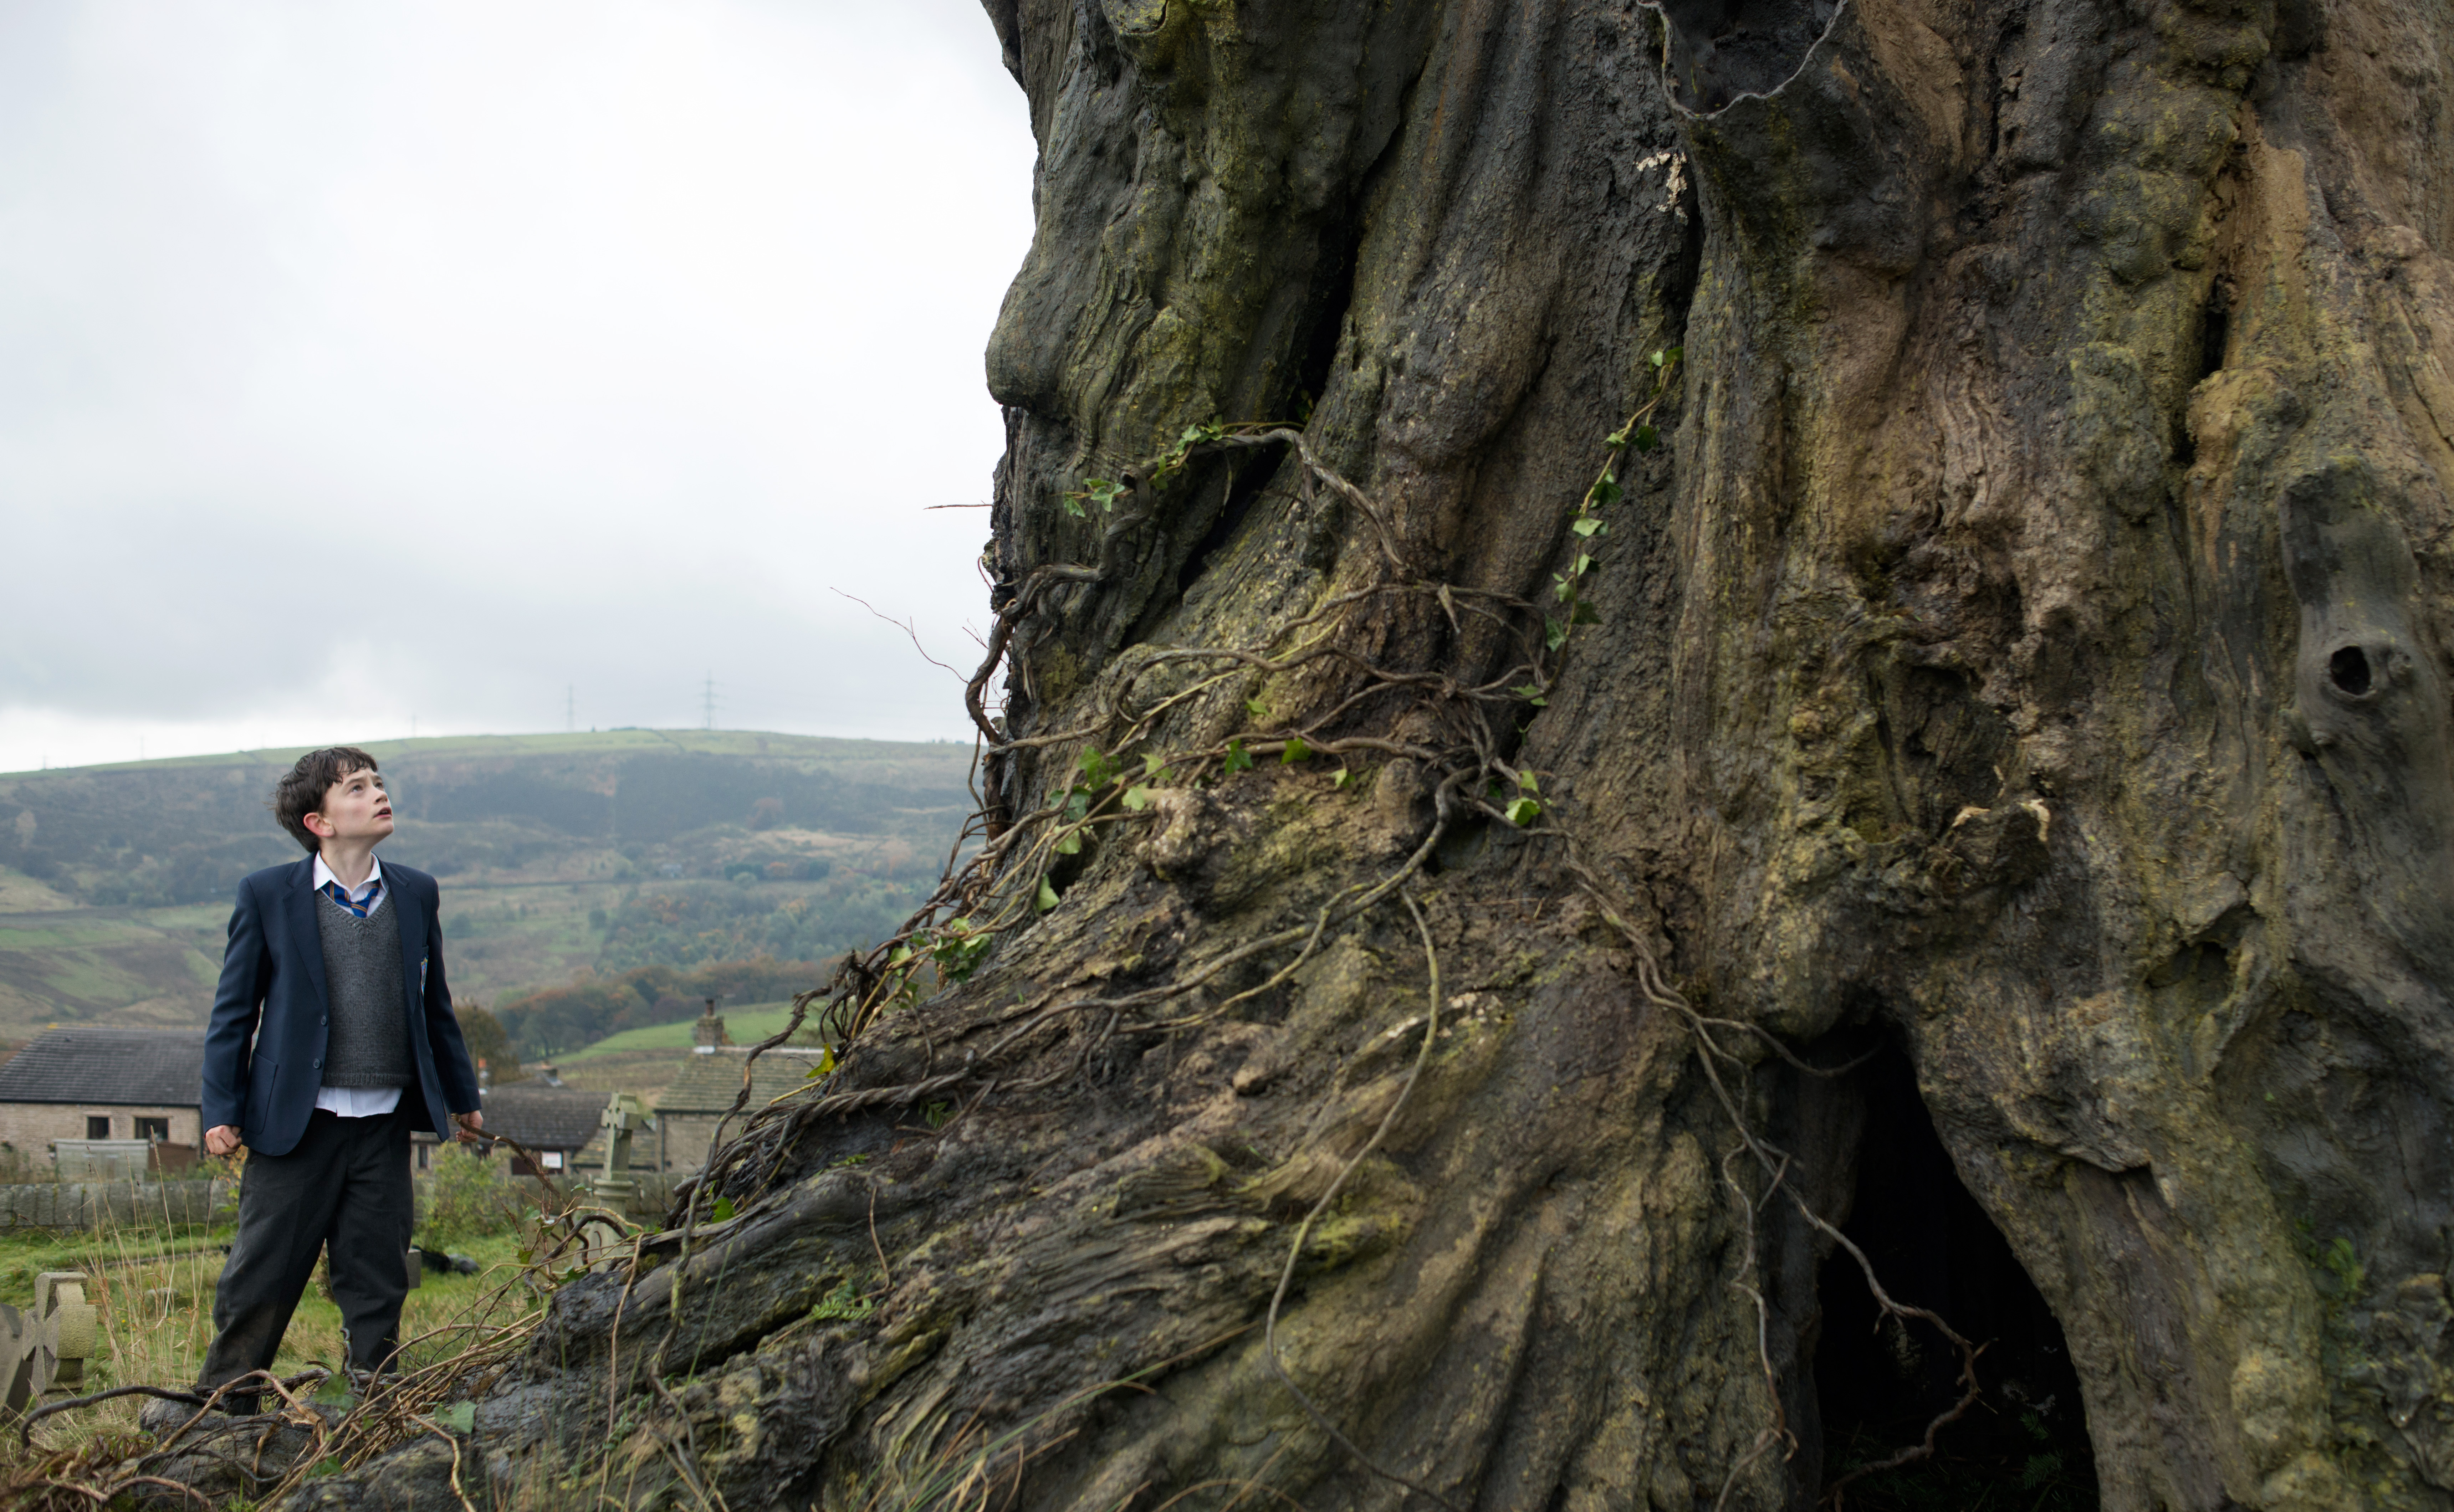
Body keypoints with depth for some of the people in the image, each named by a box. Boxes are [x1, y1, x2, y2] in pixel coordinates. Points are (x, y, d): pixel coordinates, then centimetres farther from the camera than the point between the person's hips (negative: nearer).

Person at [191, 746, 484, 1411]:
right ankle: (222, 1409, 22)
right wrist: (222, 1111, -4)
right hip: (297, 1124, -3)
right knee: (261, 1280, 4)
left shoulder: (415, 894, 7)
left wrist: (462, 1096, 20)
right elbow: (234, 1011, 1)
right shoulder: (268, 895, -3)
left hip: (384, 1127, 3)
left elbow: (435, 1005, 16)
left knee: (378, 1281, 8)